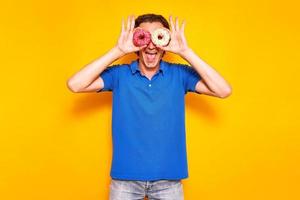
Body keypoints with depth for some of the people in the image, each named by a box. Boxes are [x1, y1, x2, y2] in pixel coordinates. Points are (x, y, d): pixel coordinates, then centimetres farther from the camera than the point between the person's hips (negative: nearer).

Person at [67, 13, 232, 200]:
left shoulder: (180, 74, -3)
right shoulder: (119, 74, -4)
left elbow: (224, 91, -14)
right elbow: (75, 85, -16)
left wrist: (185, 52, -18)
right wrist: (118, 50, -18)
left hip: (168, 179, 1)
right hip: (125, 177, 0)